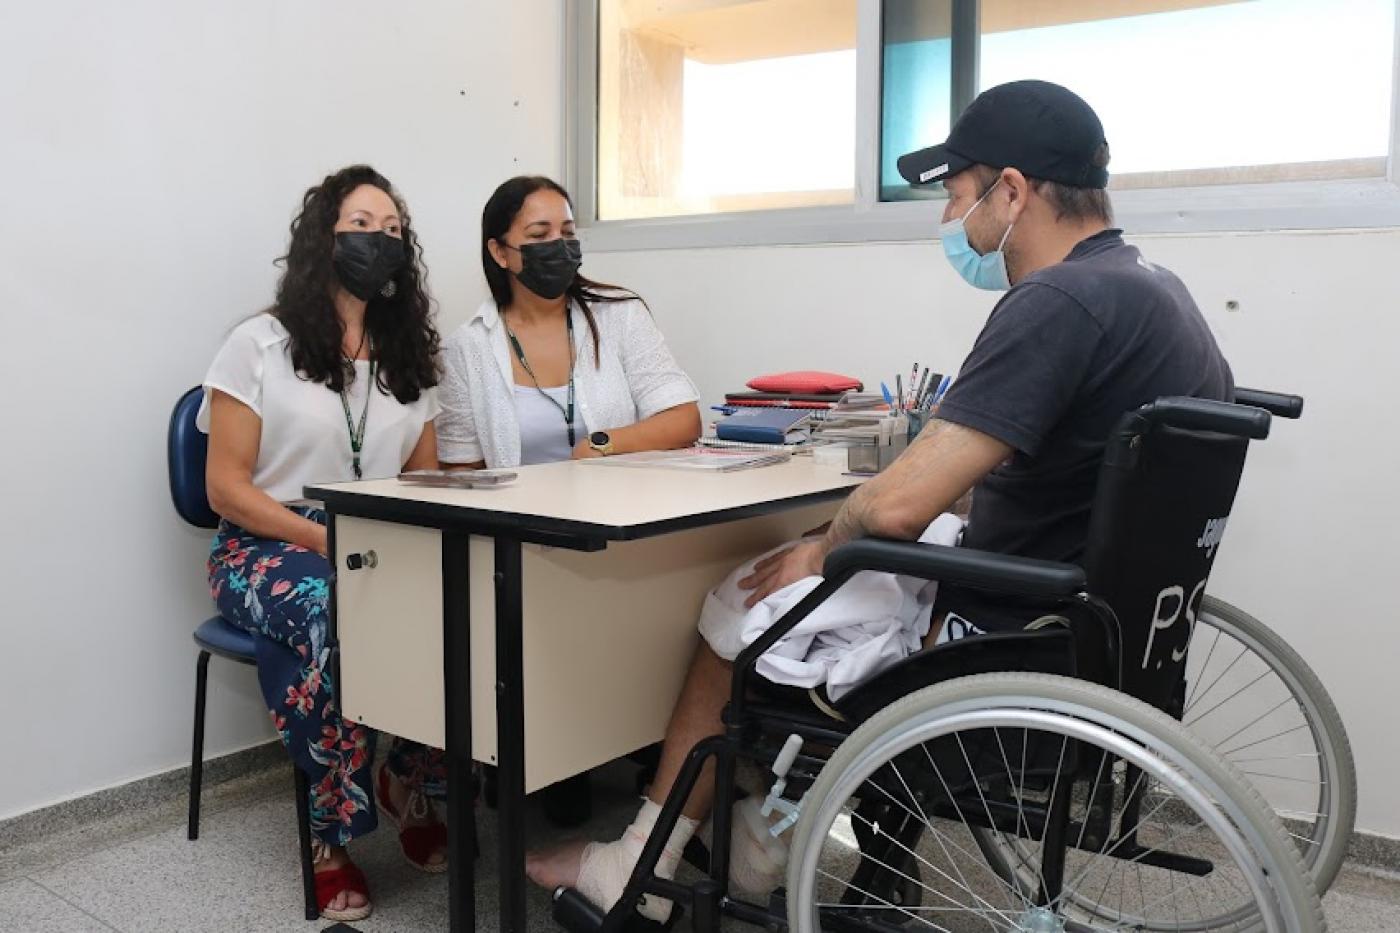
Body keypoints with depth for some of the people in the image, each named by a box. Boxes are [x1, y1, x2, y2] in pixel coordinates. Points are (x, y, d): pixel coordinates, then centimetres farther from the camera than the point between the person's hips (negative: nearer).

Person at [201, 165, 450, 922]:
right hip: (268, 545, -4)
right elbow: (226, 488, -6)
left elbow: (425, 478, 14)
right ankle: (331, 837, -18)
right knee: (335, 618, -38)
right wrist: (326, 539, -19)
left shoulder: (410, 356, 13)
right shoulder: (260, 345, -1)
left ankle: (413, 782, -3)